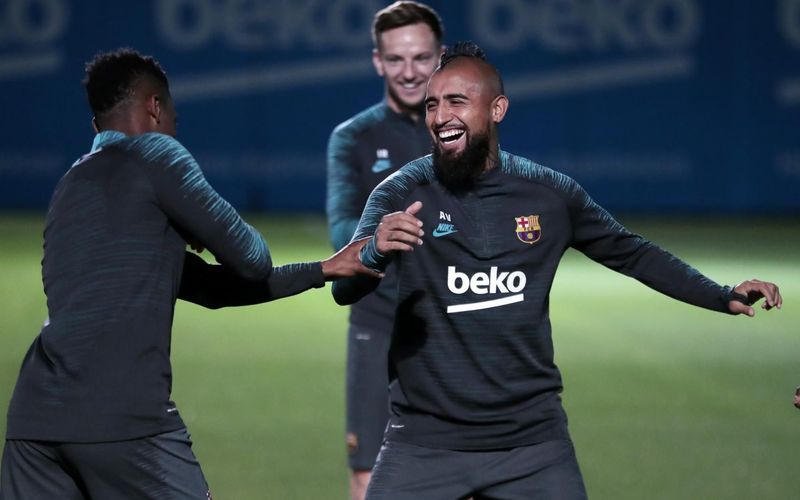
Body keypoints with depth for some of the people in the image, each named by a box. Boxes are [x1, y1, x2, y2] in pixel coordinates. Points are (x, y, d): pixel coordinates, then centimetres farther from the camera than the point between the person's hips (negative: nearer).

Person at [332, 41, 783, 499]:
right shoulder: (401, 195, -5)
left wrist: (724, 298, 5)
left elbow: (630, 252, 15)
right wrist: (376, 252, -38)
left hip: (533, 439, 2)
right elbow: (344, 290, -15)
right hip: (426, 440, -1)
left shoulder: (550, 193, 2)